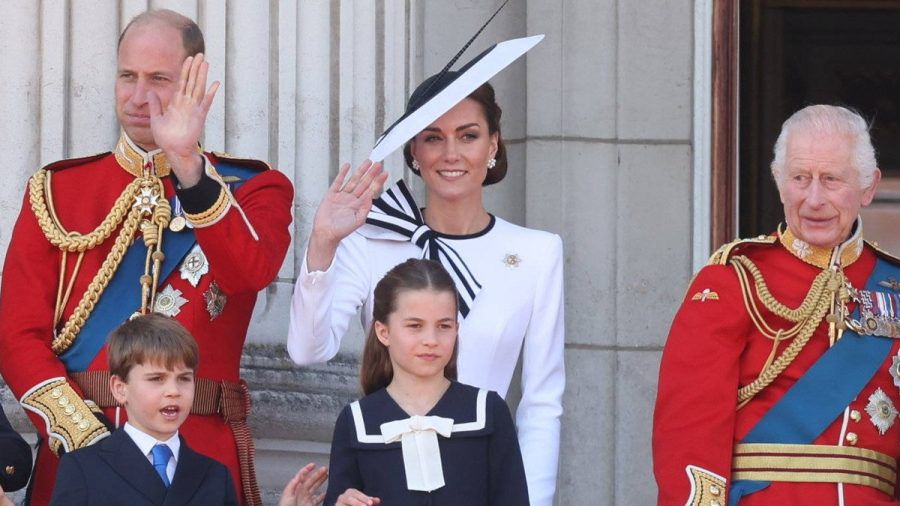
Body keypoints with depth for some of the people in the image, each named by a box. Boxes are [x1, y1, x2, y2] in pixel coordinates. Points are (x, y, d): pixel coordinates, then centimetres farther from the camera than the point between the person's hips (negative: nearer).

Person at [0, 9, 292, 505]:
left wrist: (187, 165, -26)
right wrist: (84, 436, -12)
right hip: (74, 454, 1)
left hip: (203, 455, -1)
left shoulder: (253, 188, 5)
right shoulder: (57, 189, 7)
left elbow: (251, 272, -17)